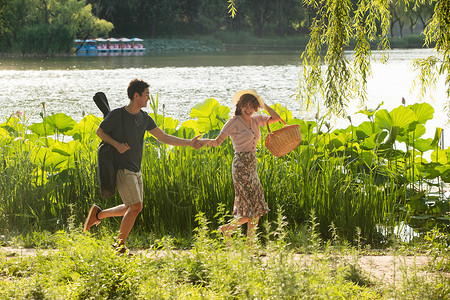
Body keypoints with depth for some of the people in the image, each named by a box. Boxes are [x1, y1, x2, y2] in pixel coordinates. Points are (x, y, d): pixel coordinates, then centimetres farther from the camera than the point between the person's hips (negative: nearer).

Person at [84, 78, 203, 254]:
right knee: (135, 206, -14)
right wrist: (117, 144, -17)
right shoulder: (117, 115, -13)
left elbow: (163, 137, 9)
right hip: (122, 168, -8)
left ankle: (98, 214, 30)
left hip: (136, 170, 8)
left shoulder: (144, 118, 6)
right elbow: (100, 131, -1)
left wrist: (189, 143, 1)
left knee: (134, 208, 14)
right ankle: (120, 244, 0)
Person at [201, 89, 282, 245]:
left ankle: (249, 243, 12)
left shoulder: (255, 120, 11)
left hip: (252, 167, 8)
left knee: (257, 208, 7)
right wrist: (202, 141, -27)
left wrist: (263, 104, 5)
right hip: (241, 166, -8)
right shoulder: (234, 122, -9)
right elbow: (217, 142, -10)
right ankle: (227, 229, 8)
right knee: (252, 208, -9)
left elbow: (276, 118, 10)